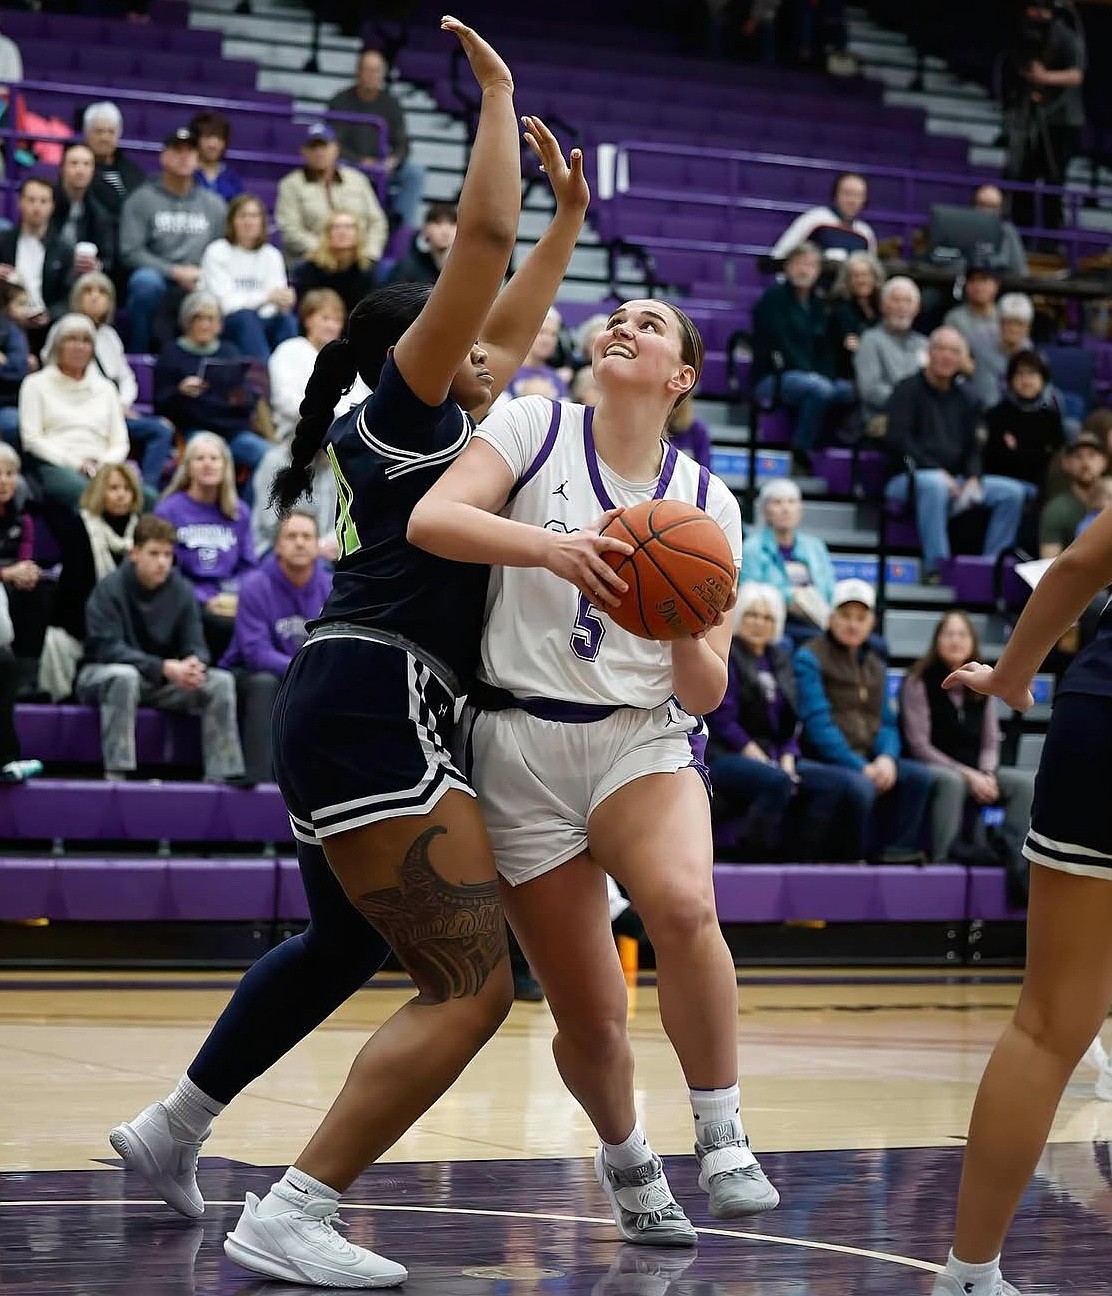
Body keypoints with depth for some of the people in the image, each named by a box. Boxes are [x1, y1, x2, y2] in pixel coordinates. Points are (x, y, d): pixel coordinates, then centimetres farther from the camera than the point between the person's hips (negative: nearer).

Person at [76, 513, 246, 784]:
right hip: (104, 675, -5)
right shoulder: (110, 589, -15)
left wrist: (194, 664, -29)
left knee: (221, 681, -15)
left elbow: (195, 646, -2)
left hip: (161, 682, 5)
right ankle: (116, 773, -38)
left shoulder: (181, 591, -1)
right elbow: (107, 648, -22)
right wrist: (164, 667, -33)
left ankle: (221, 775, -17)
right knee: (124, 676, -39)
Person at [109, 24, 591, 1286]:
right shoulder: (401, 403, -4)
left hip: (338, 709, 11)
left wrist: (570, 214, 28)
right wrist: (498, 94, -5)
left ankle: (171, 1128, 40)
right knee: (471, 986, -13)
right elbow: (482, 239, -12)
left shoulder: (436, 419, 19)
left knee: (342, 944, 30)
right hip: (376, 707, -11)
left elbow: (514, 319, 34)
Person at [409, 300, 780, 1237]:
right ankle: (627, 1160, 31)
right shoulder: (535, 428, 1)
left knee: (683, 904, -33)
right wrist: (549, 544, -31)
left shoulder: (707, 503, 7)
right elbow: (430, 519, -17)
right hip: (520, 745, -1)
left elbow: (706, 693, 5)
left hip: (644, 738, 1)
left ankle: (724, 1138, -16)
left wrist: (688, 631, -16)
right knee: (591, 1021, -1)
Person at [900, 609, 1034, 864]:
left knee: (1026, 782, -18)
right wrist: (968, 775, -18)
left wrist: (987, 774, -13)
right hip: (931, 769, -5)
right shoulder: (919, 682, -5)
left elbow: (991, 742, 10)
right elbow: (920, 745, -11)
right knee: (951, 782, -39)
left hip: (976, 773, 6)